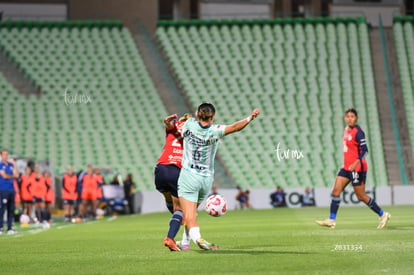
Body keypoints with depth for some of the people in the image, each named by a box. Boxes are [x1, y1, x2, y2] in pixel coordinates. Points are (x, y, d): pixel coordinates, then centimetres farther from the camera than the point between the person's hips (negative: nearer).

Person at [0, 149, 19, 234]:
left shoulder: (11, 165, 17)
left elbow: (16, 175, 8)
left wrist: (14, 164, 4)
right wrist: (12, 176, 6)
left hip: (11, 189, 6)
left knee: (11, 210, 4)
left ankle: (10, 228, 6)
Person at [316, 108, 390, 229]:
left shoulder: (358, 132, -15)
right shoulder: (346, 130, 11)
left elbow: (364, 150, -21)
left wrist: (356, 163, -33)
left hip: (357, 168, -8)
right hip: (347, 167, 8)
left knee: (361, 196, -2)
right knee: (336, 191, -1)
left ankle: (383, 215, 13)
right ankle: (331, 220, 0)